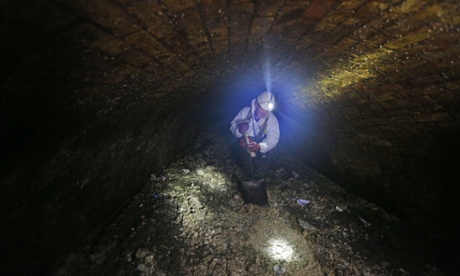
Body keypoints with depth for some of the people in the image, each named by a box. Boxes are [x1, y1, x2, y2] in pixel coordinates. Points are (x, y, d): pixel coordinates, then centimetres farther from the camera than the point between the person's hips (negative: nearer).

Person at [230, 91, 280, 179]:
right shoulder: (245, 111, -16)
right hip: (245, 147, 1)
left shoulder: (272, 119, -20)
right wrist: (239, 130, -37)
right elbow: (233, 126, -11)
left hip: (262, 150, -1)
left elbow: (273, 138, -26)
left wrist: (260, 146, -46)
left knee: (260, 174, 2)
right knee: (247, 169, -4)